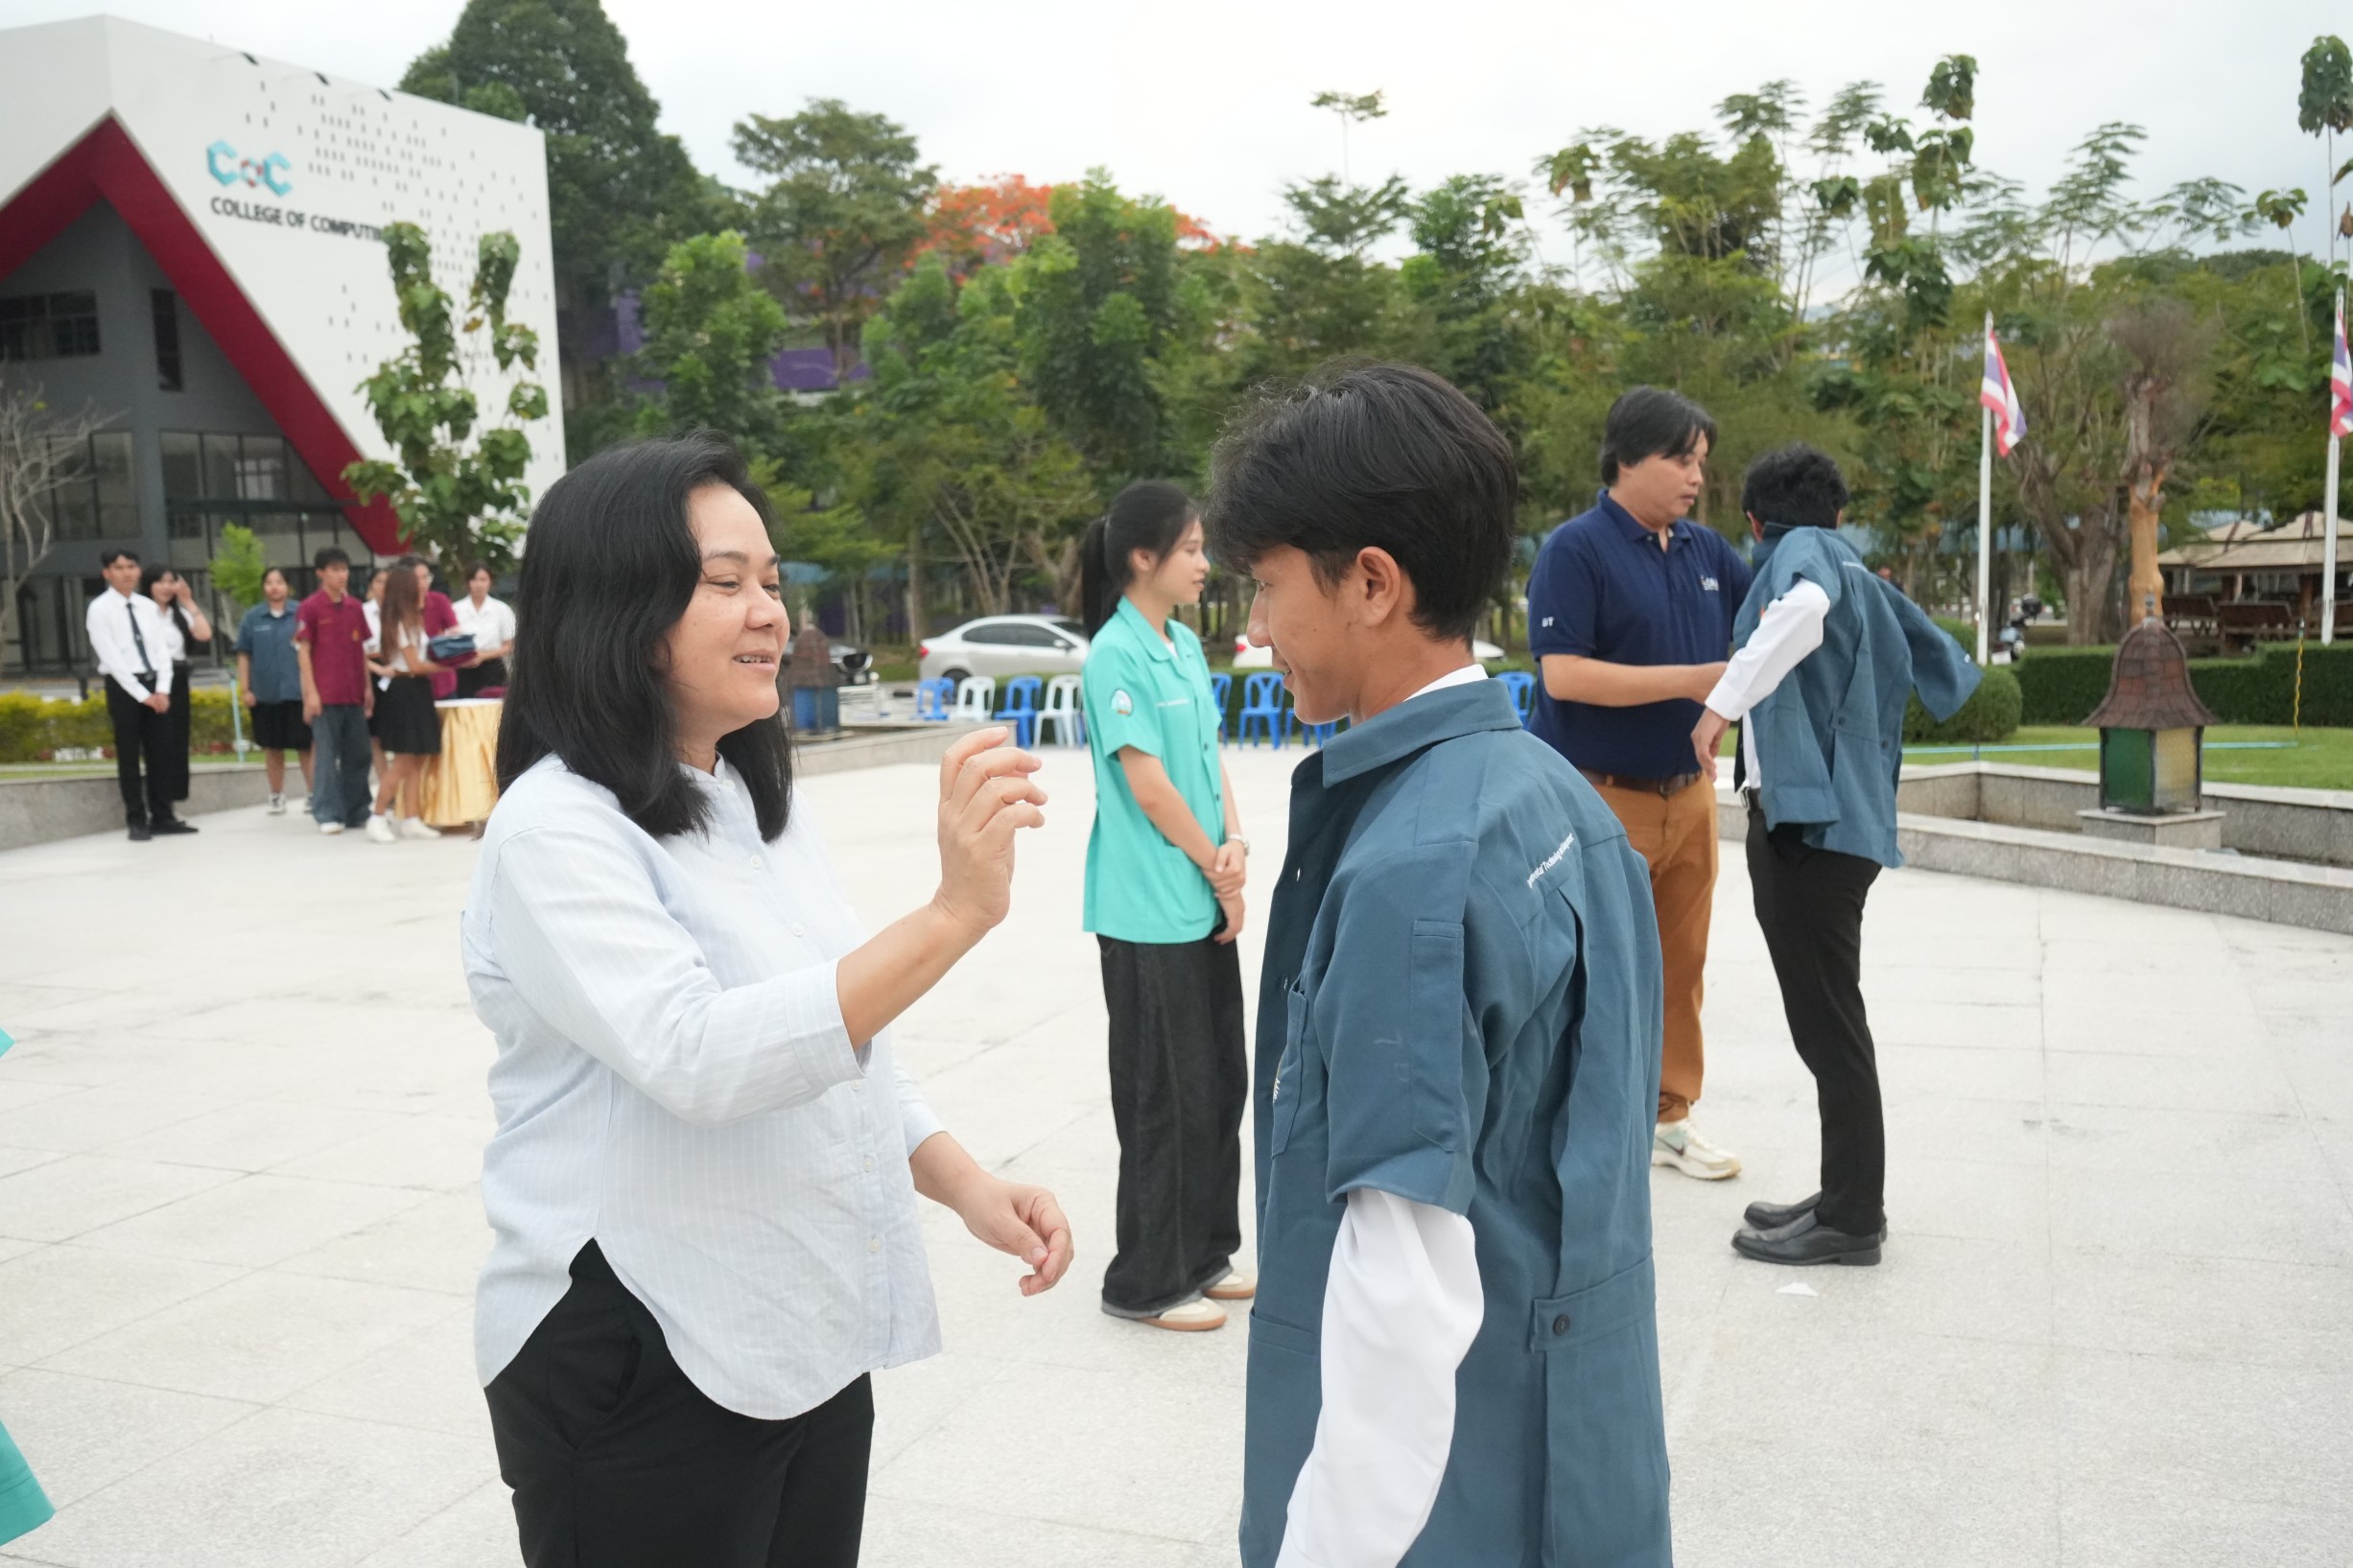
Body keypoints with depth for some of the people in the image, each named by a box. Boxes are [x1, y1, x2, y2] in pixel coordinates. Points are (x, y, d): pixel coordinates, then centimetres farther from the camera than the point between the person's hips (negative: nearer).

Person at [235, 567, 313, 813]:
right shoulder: (252, 618, 4)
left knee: (306, 745, -2)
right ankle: (277, 796, 20)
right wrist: (244, 689, 2)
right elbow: (244, 655, 6)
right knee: (272, 747, 11)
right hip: (265, 694, 2)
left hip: (297, 691, -2)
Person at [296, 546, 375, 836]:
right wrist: (311, 692, -10)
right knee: (327, 755, -2)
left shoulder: (354, 606, 11)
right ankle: (328, 815, 4)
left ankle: (357, 812, 18)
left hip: (354, 694, 5)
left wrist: (368, 687, 13)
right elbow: (303, 652, -4)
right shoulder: (310, 608, -3)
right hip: (326, 695, -5)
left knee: (357, 756, 8)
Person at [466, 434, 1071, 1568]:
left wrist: (967, 1187, 0)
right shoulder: (557, 827, -16)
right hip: (641, 1367, -7)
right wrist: (955, 914, -35)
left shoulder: (763, 806, 8)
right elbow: (698, 1057, -30)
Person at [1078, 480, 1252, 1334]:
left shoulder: (1186, 646, 10)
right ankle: (1146, 1282, 15)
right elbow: (1148, 784, -16)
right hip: (1149, 911, -8)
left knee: (1223, 1083, 16)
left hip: (1205, 902, 8)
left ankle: (1205, 1253, 30)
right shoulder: (1115, 654, -15)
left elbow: (1210, 758, 12)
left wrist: (1235, 842, -5)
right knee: (1168, 1098, 1)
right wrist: (1218, 869, -7)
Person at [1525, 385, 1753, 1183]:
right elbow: (1563, 674, -21)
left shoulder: (1705, 549, 8)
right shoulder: (1576, 549, -12)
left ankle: (1667, 1116, 26)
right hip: (1603, 797, -7)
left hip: (1687, 793, 7)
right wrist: (1694, 679, -22)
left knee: (1680, 966, 14)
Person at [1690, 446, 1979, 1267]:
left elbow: (1806, 605, -29)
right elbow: (1951, 673, 24)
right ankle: (1847, 1197, 21)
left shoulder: (1801, 549, -4)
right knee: (1828, 1020, 14)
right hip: (1837, 817, 9)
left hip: (1809, 819, -9)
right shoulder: (1860, 576, 19)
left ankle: (1851, 1218, 2)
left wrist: (1722, 702, -26)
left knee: (1828, 1023, -4)